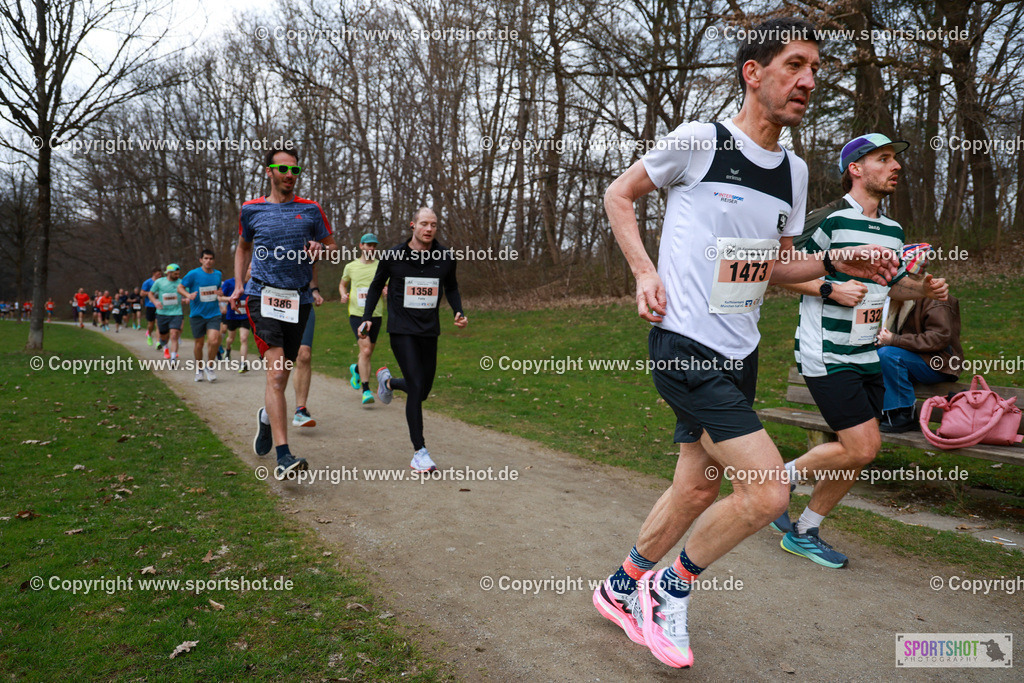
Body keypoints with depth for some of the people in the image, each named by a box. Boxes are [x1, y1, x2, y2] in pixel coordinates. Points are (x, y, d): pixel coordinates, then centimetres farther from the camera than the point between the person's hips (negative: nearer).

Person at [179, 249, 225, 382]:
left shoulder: (218, 274, 8)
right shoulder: (193, 274, -5)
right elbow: (180, 287, 1)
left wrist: (220, 293, 1)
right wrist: (188, 295, -19)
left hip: (214, 313, 2)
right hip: (197, 314, -2)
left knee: (214, 340, -16)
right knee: (198, 343, 6)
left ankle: (209, 366, 6)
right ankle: (199, 369, 28)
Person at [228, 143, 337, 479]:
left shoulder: (310, 210, 9)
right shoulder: (252, 210, 8)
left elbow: (332, 246, 16)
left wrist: (320, 248, -7)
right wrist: (239, 285, 11)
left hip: (298, 300, 2)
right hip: (263, 296, -2)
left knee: (281, 376, 10)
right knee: (276, 373, -17)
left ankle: (267, 417, 45)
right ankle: (283, 456, -21)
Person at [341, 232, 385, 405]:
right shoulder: (350, 266, 7)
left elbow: (387, 288, 12)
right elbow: (342, 284, 24)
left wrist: (386, 292, -12)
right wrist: (343, 294, 2)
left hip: (376, 314, 2)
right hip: (356, 313, -2)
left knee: (368, 352, 13)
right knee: (365, 349, -19)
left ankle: (356, 369, 48)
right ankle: (366, 390, -16)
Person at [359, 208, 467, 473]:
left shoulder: (446, 257, 0)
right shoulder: (394, 256, -6)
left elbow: (451, 287, 18)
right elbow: (377, 286, 9)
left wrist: (458, 312, 1)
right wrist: (367, 318, 0)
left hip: (429, 331, 4)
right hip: (402, 330, -4)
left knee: (423, 391, 11)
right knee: (416, 387, -14)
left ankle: (388, 381, 45)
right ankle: (420, 452, -4)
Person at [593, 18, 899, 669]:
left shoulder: (795, 171, 12)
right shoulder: (699, 140, -9)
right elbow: (619, 194, 3)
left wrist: (835, 262, 3)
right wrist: (645, 270, -9)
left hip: (740, 355, 8)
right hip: (685, 347, -8)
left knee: (698, 489, 14)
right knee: (768, 491, -14)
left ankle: (621, 588, 36)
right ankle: (671, 588, 11)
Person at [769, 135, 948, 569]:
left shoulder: (893, 231, 13)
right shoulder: (828, 220, -11)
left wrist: (924, 288, 7)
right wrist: (831, 289, -20)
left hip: (866, 357, 8)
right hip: (826, 355, -8)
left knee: (857, 455, 7)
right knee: (863, 447, -14)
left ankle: (804, 532, 22)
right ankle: (782, 476, 10)